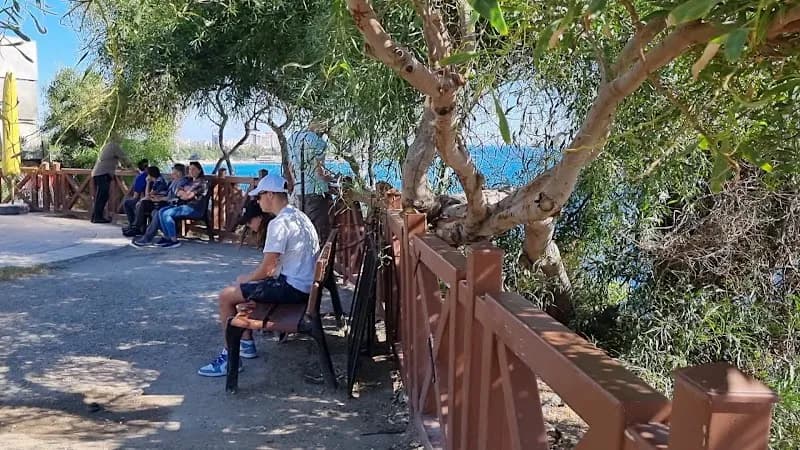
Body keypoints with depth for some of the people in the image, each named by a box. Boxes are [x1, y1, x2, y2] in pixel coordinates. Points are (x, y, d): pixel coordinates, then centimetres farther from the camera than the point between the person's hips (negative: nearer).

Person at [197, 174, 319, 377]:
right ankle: (246, 343, 30)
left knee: (226, 296, -5)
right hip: (305, 283, 10)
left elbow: (266, 268, -17)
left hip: (292, 287, -10)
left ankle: (230, 357, 3)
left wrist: (246, 279, 3)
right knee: (244, 285, 24)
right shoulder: (299, 215, 12)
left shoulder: (279, 223, -19)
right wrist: (247, 278, 15)